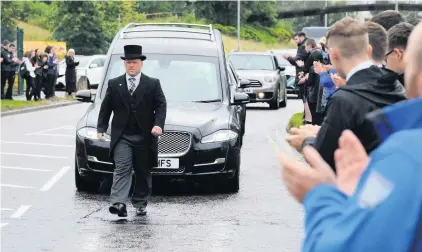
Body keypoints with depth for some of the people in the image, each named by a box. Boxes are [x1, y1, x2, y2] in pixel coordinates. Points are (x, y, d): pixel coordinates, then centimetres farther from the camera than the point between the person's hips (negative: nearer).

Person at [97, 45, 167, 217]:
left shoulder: (153, 84, 4)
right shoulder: (114, 84, 8)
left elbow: (161, 106, -1)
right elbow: (105, 108, 10)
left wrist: (158, 124, -17)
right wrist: (101, 129, 0)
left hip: (145, 137, 0)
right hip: (122, 137, 0)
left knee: (143, 172, 9)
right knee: (122, 169, -13)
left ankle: (140, 204, 22)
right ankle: (118, 203, -24)